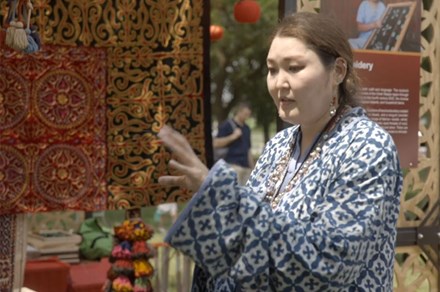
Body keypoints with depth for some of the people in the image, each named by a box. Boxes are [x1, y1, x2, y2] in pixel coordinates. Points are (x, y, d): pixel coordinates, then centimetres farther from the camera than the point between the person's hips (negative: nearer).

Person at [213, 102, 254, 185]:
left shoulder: (246, 128, 20)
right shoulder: (227, 125, -1)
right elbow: (216, 143, -8)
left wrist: (252, 166, 18)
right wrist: (232, 137, -13)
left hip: (246, 166, 7)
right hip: (233, 165, -7)